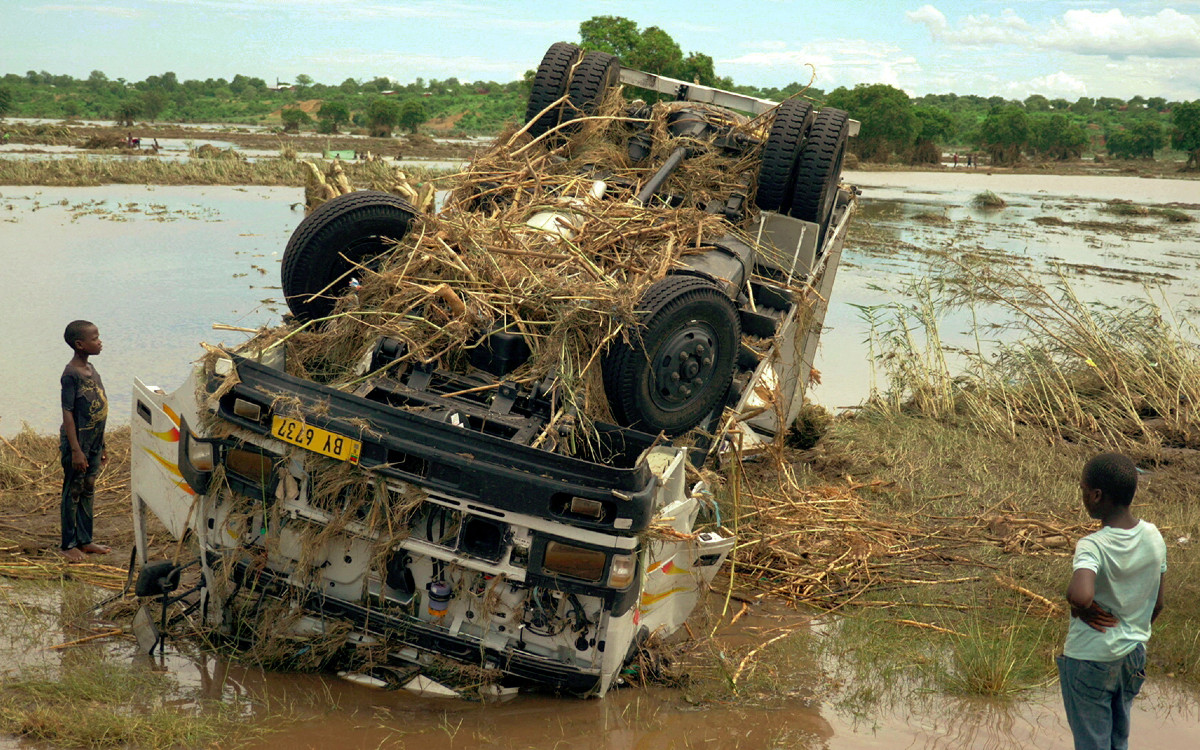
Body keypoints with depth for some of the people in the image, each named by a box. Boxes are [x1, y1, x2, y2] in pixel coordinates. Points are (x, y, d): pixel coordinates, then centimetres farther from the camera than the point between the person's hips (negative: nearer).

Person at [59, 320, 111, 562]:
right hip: (77, 441, -8)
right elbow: (68, 413, -18)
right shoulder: (71, 374, -17)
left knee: (88, 490, 15)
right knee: (73, 491, 2)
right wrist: (75, 449, -21)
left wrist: (101, 446, 19)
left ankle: (85, 541, 25)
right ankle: (68, 545, 11)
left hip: (93, 441, 8)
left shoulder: (90, 369, 9)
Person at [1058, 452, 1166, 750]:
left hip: (1089, 660, -6)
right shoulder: (1153, 537, -5)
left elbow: (1080, 595, -46)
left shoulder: (1093, 546, -26)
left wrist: (1083, 609, -24)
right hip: (1133, 656, 6)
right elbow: (1157, 605, 6)